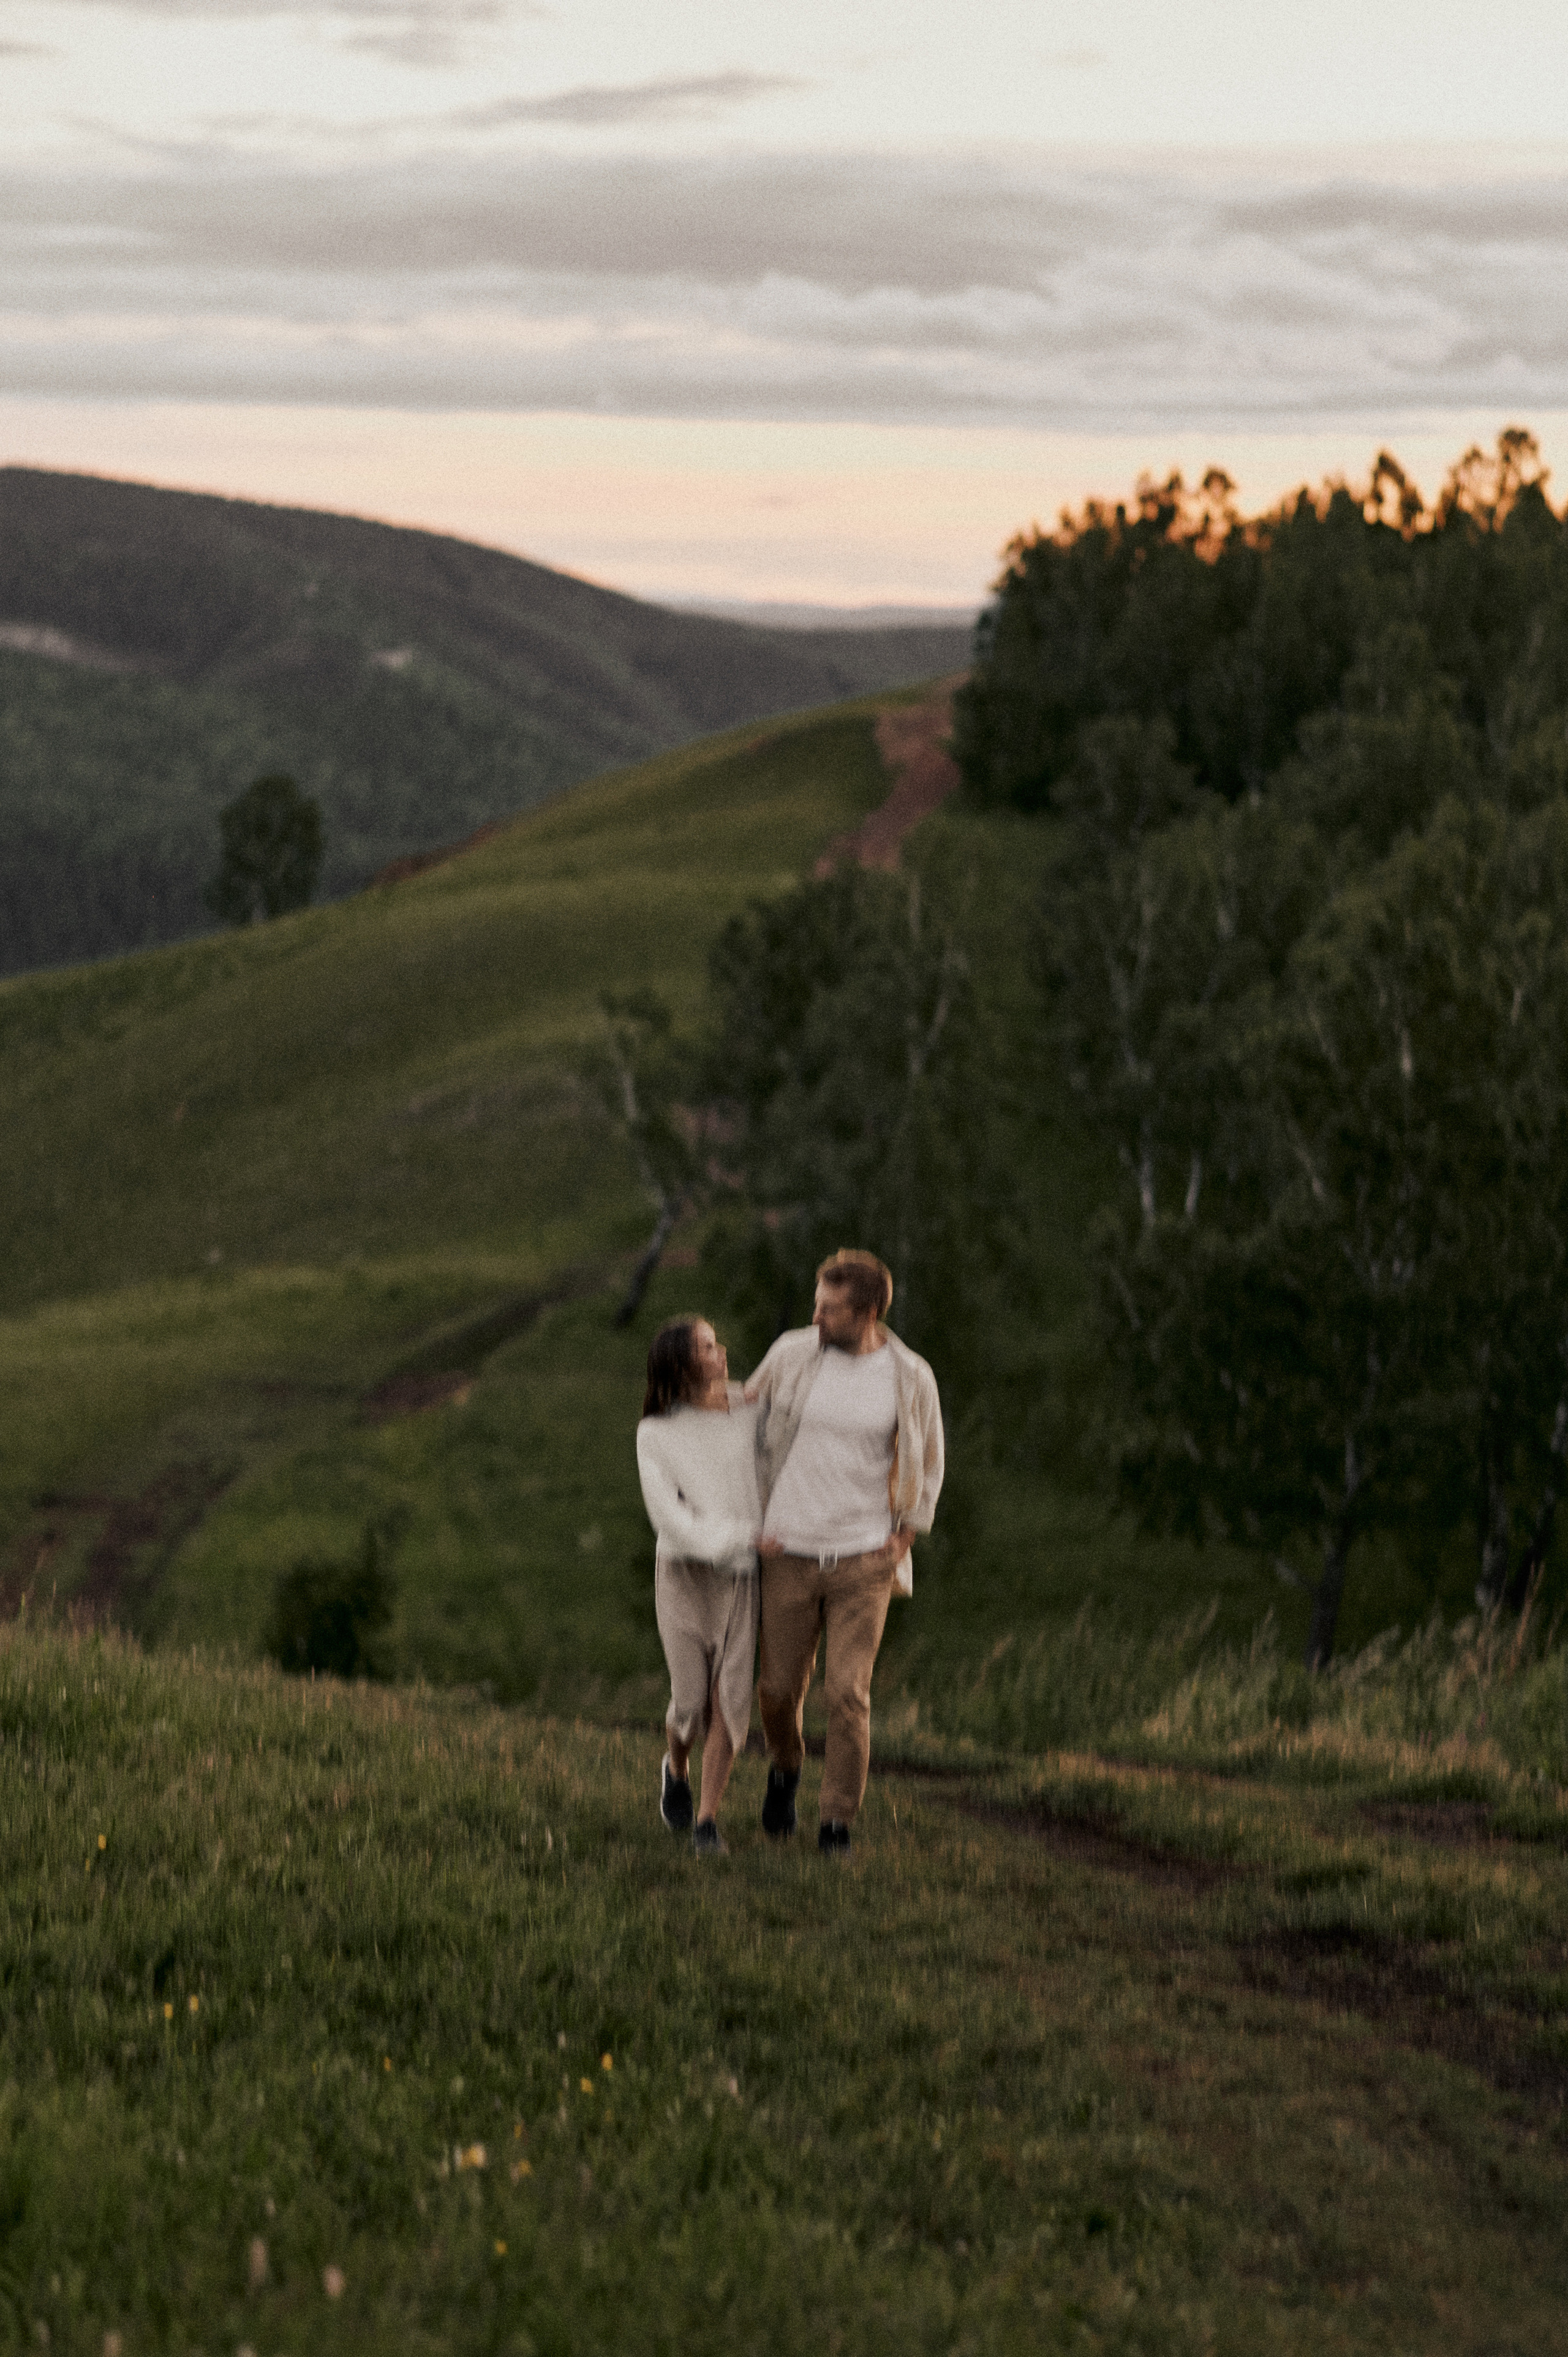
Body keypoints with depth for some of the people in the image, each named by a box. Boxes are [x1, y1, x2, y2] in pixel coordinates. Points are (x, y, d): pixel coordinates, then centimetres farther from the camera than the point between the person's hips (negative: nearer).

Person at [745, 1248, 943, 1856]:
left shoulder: (911, 1378, -6)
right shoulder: (790, 1355, -6)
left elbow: (926, 1465, 10)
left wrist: (903, 1538, 0)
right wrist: (756, 1520, 3)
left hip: (864, 1559, -1)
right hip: (790, 1553, 1)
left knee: (848, 1693, -8)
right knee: (780, 1687, 6)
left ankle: (837, 1822, 6)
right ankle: (785, 1766, 39)